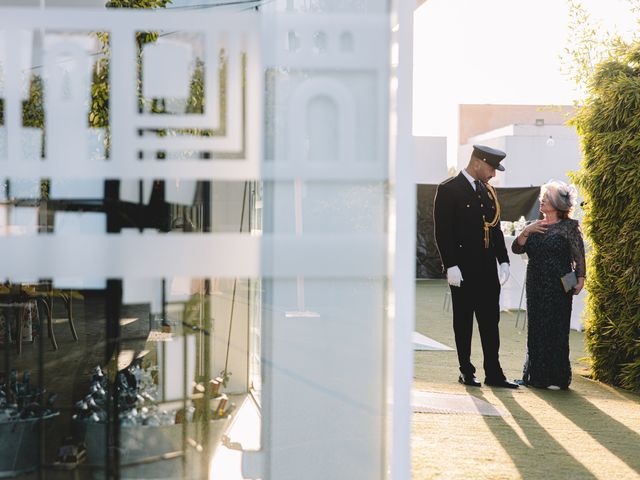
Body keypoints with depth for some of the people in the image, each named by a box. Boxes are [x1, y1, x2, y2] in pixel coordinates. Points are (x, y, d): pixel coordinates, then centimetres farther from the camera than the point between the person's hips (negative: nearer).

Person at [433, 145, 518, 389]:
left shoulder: (488, 191, 14)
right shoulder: (448, 190, -6)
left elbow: (496, 229, 18)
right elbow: (442, 232, -11)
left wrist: (503, 260, 9)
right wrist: (450, 265, -17)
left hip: (488, 269, 6)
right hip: (463, 269, -6)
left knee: (490, 322, 6)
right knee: (463, 322, 4)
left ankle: (494, 373, 10)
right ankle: (466, 371, 12)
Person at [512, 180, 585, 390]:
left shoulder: (569, 226, -2)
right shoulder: (535, 226, 14)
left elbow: (579, 256, -6)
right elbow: (516, 248, 7)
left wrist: (580, 279, -16)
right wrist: (526, 231, -8)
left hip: (558, 287, -5)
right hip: (535, 286, 5)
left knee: (555, 330, -3)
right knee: (536, 329, 7)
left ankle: (556, 378, 4)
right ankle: (535, 375, 16)